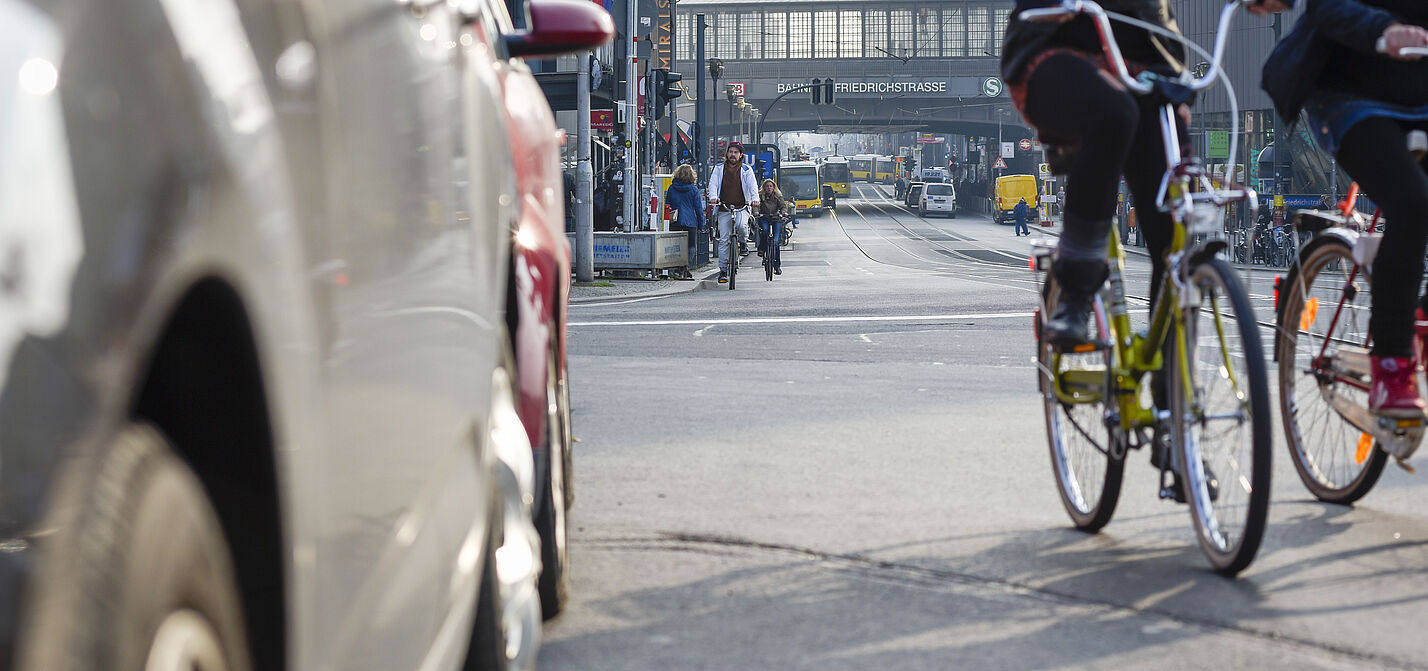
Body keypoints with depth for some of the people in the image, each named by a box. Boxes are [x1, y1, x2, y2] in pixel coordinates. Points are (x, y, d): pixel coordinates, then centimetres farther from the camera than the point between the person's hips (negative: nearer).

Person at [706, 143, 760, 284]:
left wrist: (755, 199, -26)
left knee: (741, 225, -32)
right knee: (723, 239, -4)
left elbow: (752, 186, -5)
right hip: (724, 208, 1)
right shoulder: (718, 169, 11)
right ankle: (723, 271, 1)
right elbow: (713, 184, -1)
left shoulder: (746, 170, 8)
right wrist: (713, 197, -23)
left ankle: (742, 242, 4)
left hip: (742, 207, -1)